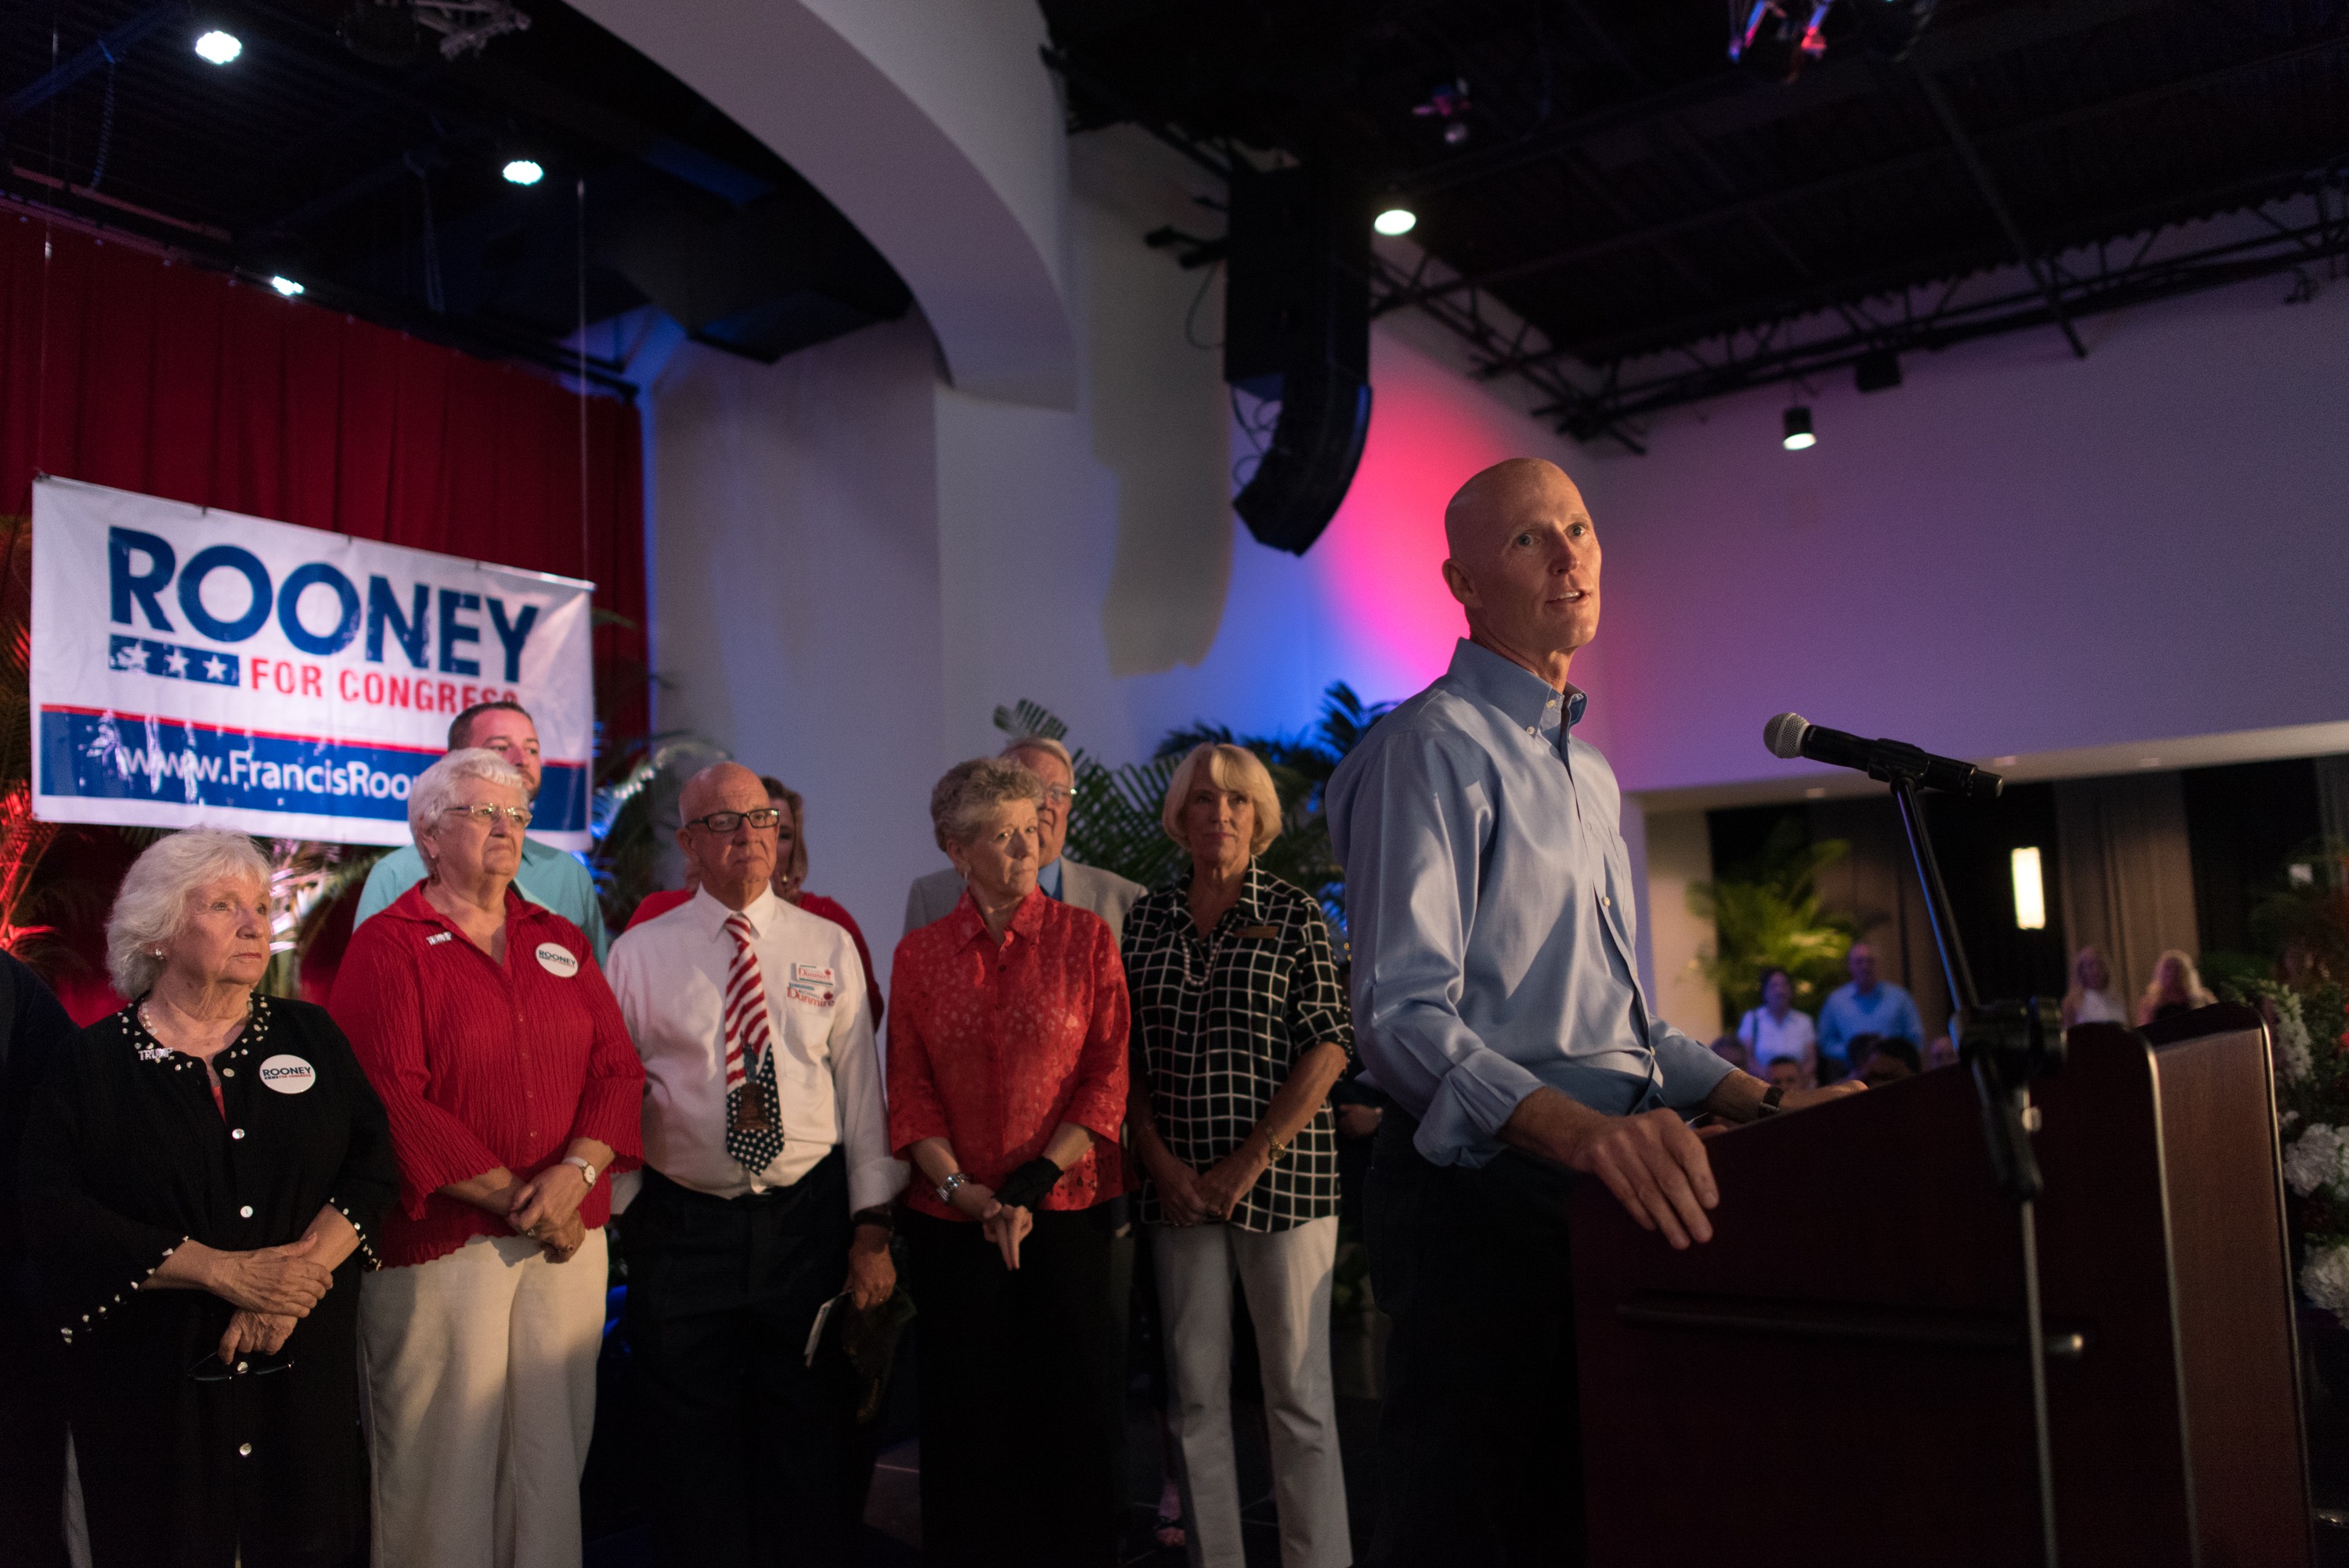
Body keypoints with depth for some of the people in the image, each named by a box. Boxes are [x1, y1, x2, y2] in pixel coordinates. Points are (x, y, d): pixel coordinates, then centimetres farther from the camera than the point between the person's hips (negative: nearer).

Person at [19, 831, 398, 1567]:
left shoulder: (311, 1036, 7)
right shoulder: (93, 1061, 0)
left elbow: (374, 1163, -1)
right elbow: (52, 1214, -10)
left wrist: (301, 1270, -17)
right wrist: (224, 1271, -18)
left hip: (304, 1370, 2)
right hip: (150, 1388, -2)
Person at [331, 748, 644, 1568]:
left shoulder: (561, 942, 13)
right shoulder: (386, 946, -3)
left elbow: (616, 1068, 7)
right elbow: (392, 1101, -12)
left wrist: (576, 1171, -11)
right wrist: (516, 1199, -14)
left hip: (569, 1238, 5)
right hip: (440, 1244, -4)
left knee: (552, 1454, 10)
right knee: (447, 1462, 3)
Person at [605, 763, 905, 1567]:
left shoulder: (829, 946, 4)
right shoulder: (639, 952, 1)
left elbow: (860, 1088, 3)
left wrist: (872, 1228, -2)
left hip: (808, 1221, 1)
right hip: (683, 1226, -1)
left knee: (807, 1434, 11)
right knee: (693, 1443, 10)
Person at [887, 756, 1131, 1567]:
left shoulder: (1085, 936, 0)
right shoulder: (919, 953, 5)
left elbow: (1109, 1076, -3)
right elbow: (908, 1094, 4)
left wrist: (1036, 1180, -12)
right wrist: (962, 1190, -9)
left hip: (1068, 1209, -1)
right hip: (952, 1222, 1)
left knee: (1075, 1409, 5)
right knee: (968, 1417, 9)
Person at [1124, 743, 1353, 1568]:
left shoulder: (1295, 914, 1)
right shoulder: (1146, 919, 9)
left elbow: (1329, 1046, -5)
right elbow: (1126, 1056, 9)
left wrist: (1250, 1163, -11)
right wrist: (1161, 1162, -3)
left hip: (1283, 1174, -3)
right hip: (1177, 1184, 3)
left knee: (1299, 1392, 1)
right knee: (1196, 1391, 8)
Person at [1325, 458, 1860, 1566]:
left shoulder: (1589, 770, 21)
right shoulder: (1436, 745, -9)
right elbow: (1403, 1019, -21)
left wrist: (1769, 1104, 13)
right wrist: (1583, 1133, -35)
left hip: (1599, 1184, 9)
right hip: (1484, 1187, -9)